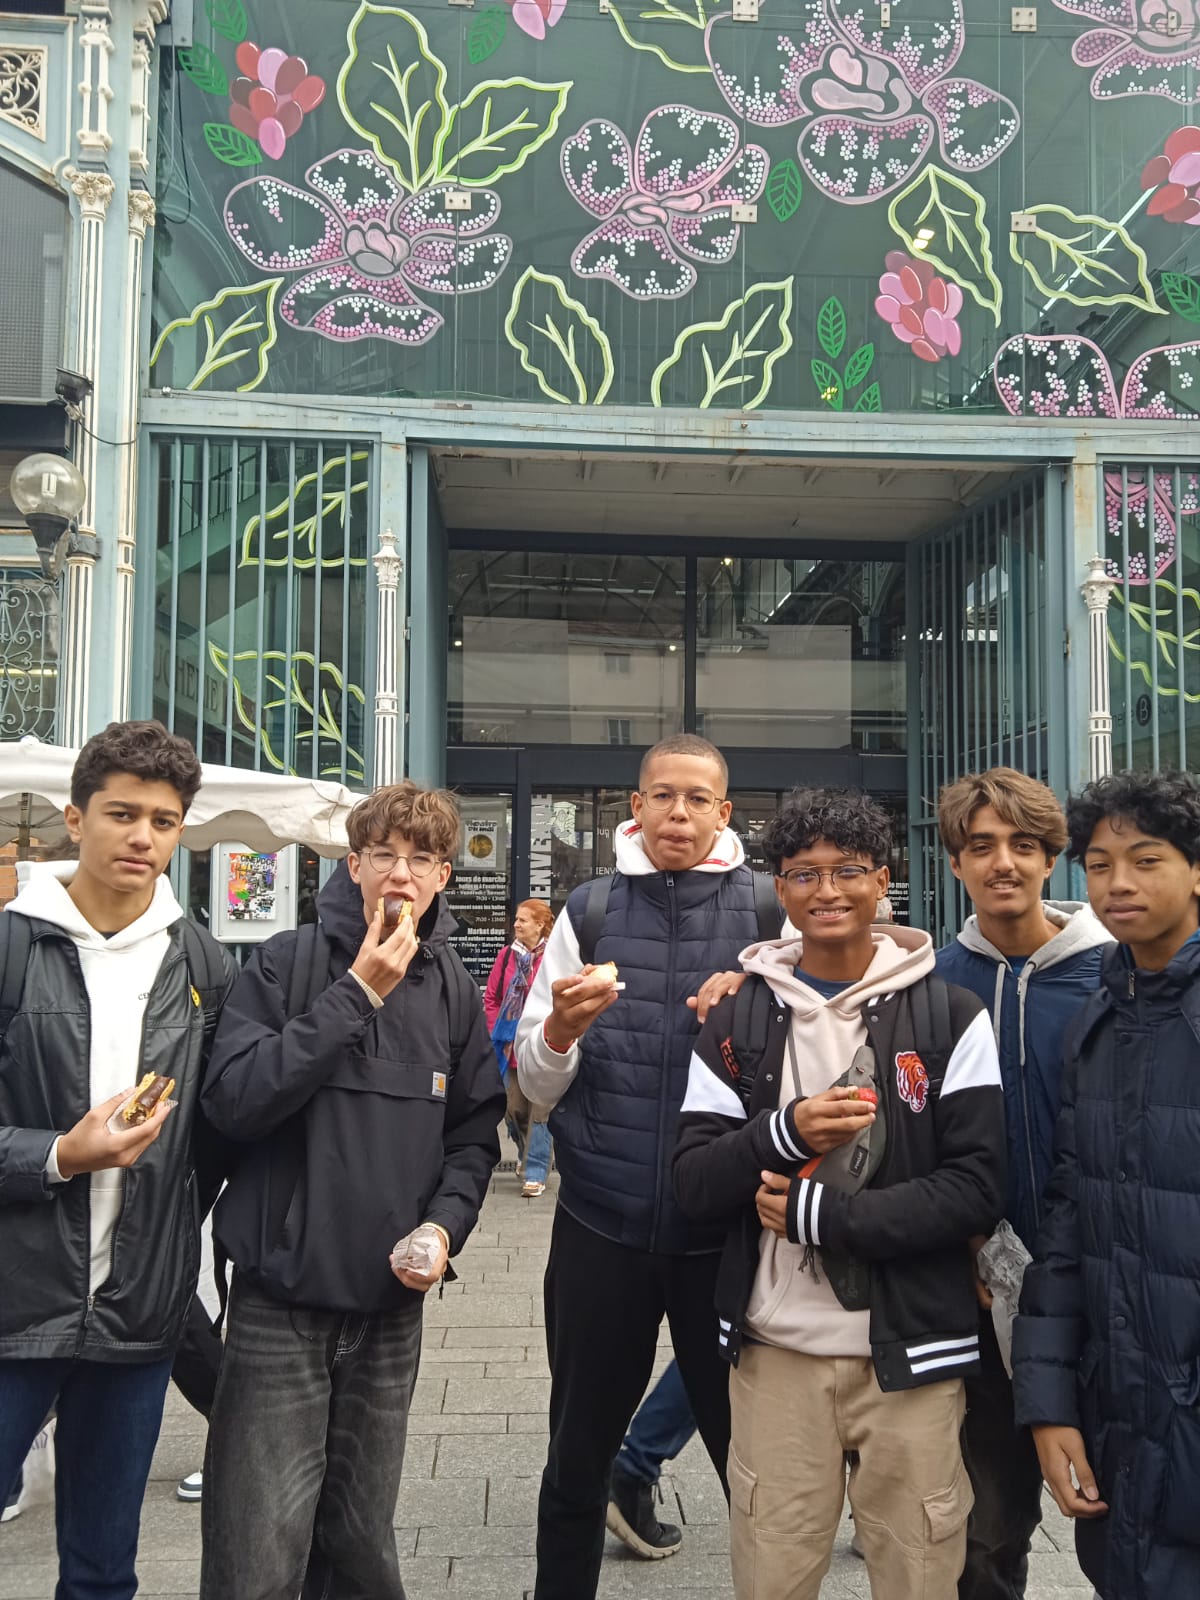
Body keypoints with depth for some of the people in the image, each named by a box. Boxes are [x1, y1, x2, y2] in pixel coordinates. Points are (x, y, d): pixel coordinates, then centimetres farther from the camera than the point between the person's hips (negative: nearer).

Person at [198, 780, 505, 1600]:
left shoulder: (454, 988, 4)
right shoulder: (287, 962, -6)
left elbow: (474, 1133, 10)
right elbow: (233, 1099, -17)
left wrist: (444, 1224, -8)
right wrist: (357, 994, -19)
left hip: (392, 1303, 3)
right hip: (280, 1297, -3)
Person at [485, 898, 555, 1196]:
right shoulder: (506, 955, 4)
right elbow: (491, 998, 9)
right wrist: (498, 1033, 2)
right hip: (512, 1048, 5)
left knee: (540, 1113, 0)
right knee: (513, 1109, 13)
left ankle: (535, 1174, 7)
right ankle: (525, 1153, 40)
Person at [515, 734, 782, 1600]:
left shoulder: (771, 910, 0)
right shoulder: (589, 910, 4)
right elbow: (536, 1083, 4)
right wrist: (560, 1026, -16)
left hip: (726, 1226, -1)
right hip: (602, 1225, 1)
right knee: (578, 1456, 15)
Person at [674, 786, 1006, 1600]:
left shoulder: (951, 1017, -2)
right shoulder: (738, 1022, 4)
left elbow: (977, 1188, -8)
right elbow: (693, 1184, 1)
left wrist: (815, 1214, -15)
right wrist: (785, 1131, -18)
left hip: (909, 1353, -1)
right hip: (775, 1349, 2)